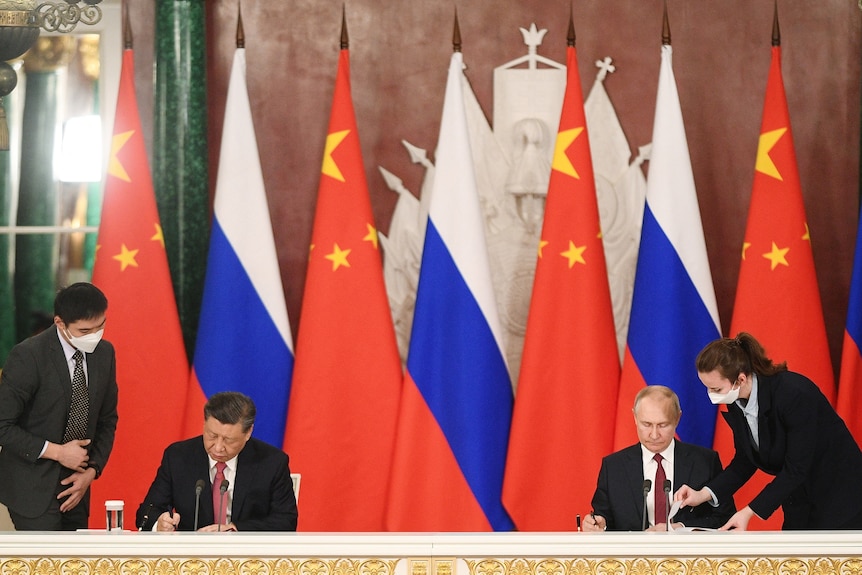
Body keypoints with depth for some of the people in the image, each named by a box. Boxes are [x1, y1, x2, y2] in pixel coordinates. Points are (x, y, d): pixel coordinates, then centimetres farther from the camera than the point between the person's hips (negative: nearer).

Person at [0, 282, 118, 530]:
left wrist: (91, 471, 0)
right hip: (33, 490, -6)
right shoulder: (28, 356, -15)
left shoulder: (104, 352, 4)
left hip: (75, 490, 6)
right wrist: (56, 452, -16)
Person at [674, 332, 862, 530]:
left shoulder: (794, 393, -27)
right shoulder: (736, 403, -5)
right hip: (799, 503, 7)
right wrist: (703, 494, -9)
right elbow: (744, 462, 5)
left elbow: (796, 469, -25)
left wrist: (750, 512, -28)